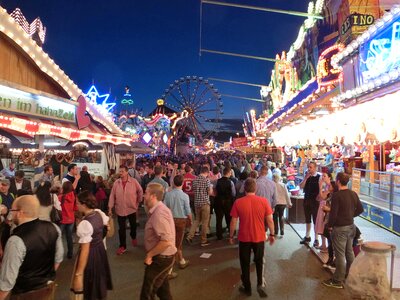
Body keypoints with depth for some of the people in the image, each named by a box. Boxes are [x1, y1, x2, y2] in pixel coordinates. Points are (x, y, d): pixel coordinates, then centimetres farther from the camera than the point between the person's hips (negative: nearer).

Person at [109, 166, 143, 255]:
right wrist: (110, 208, -5)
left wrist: (138, 201, 6)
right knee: (121, 229, 5)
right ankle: (122, 246, 20)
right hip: (120, 210, 1)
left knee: (133, 226, 20)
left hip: (132, 208, 0)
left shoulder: (134, 181, -12)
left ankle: (133, 237, 50)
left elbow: (140, 191, 2)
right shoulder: (116, 183, -6)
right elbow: (112, 196, -4)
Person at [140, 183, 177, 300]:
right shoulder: (158, 209, 6)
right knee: (163, 290, 23)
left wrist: (149, 254, -23)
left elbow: (166, 241, -32)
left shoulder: (159, 213, -26)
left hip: (160, 258, -10)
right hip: (162, 257, 10)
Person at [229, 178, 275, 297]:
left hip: (244, 238, -1)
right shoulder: (264, 201, -11)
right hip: (259, 237, 1)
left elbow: (233, 222, -7)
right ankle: (261, 284, 15)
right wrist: (272, 234, 8)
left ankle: (247, 288, 26)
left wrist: (231, 236, 6)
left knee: (245, 263, 16)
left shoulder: (238, 202, -13)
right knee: (259, 261, 23)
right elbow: (270, 220, -6)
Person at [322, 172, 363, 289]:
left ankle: (337, 281, 10)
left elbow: (333, 213, -21)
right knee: (349, 251, 20)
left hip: (340, 228, -7)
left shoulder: (336, 195, -21)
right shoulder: (353, 194, 1)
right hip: (351, 226, 7)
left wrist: (330, 225, -7)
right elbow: (360, 209, 11)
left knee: (340, 254, 0)